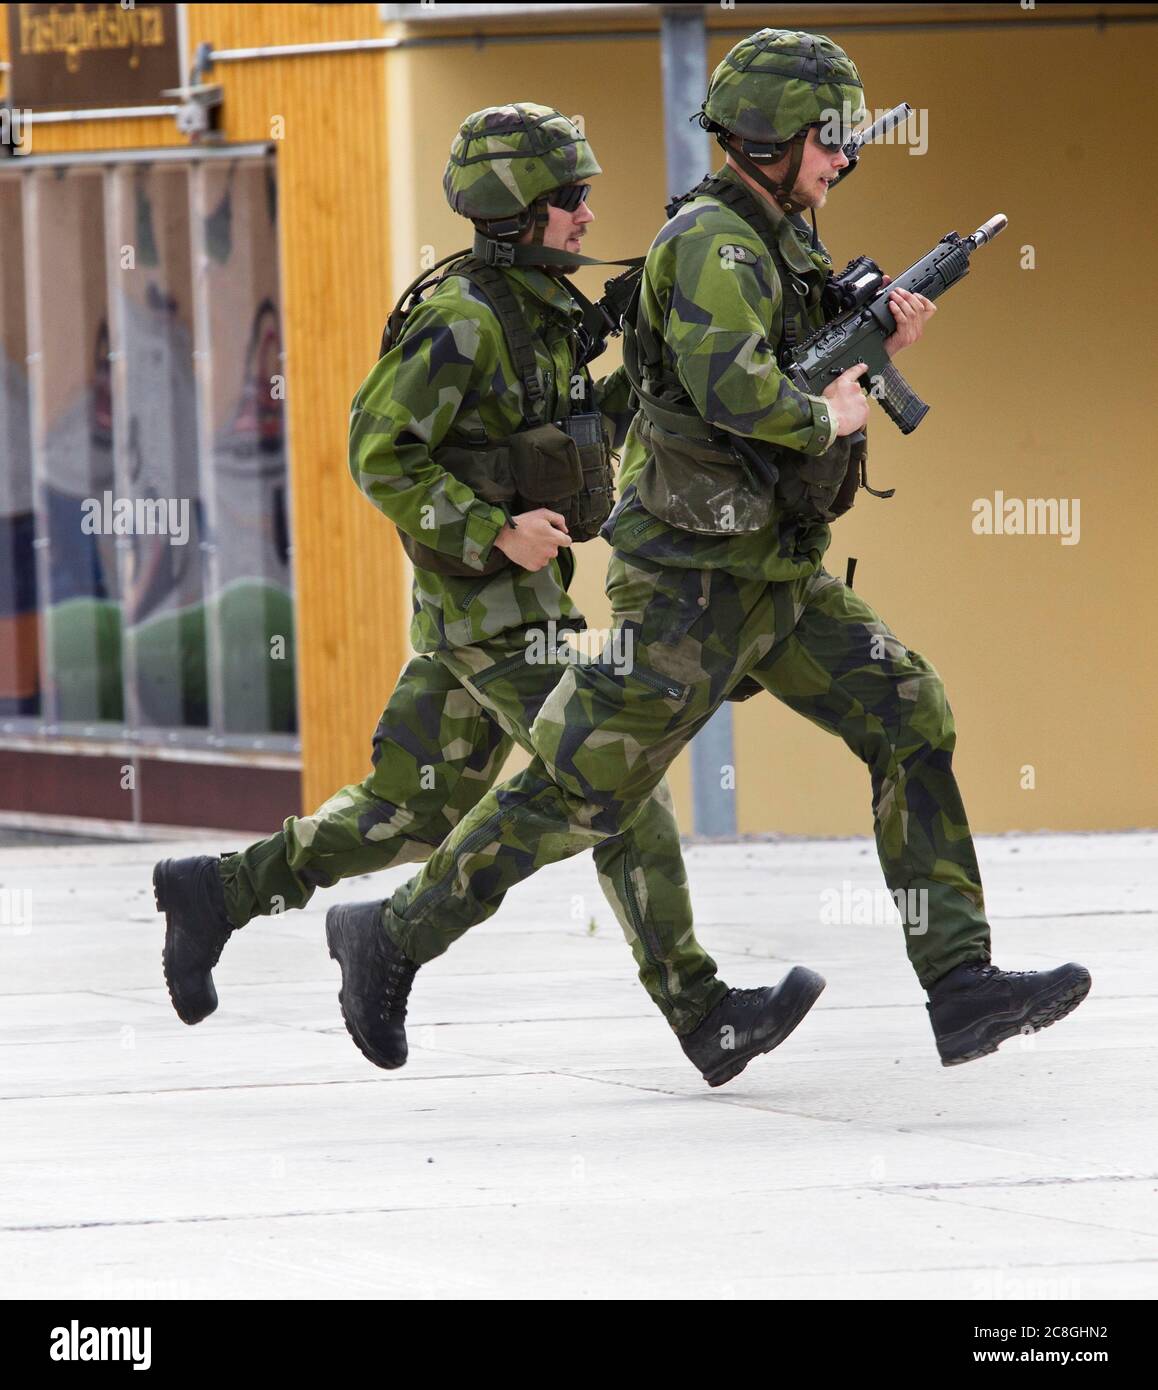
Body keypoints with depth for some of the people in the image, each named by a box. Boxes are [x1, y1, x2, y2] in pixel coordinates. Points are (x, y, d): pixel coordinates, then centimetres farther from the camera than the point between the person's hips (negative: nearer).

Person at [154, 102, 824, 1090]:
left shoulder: (541, 313, 11)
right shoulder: (458, 320, -17)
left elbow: (580, 431, 22)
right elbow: (381, 456, -18)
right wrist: (497, 532, -23)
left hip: (518, 591, 10)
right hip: (488, 601, -10)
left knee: (417, 810, 13)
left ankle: (218, 893, 20)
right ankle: (703, 1015, -8)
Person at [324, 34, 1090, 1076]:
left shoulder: (780, 240, 14)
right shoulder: (714, 240, -17)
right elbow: (727, 381, -34)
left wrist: (876, 350, 8)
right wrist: (827, 415, -18)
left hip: (781, 576, 9)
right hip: (695, 583, -9)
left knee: (910, 723, -1)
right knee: (582, 791, -3)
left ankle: (962, 986, -5)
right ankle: (394, 937, 11)